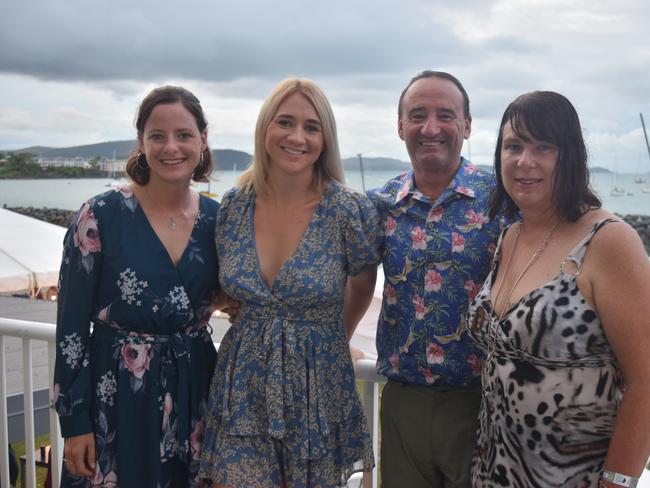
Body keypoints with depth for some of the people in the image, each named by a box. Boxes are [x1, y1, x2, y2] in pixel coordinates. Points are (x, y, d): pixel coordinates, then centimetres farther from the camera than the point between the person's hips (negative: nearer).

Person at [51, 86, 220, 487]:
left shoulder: (218, 218, 0)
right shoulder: (101, 216, -10)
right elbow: (72, 324, -7)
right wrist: (75, 421, -8)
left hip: (195, 390, 4)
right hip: (118, 395, -3)